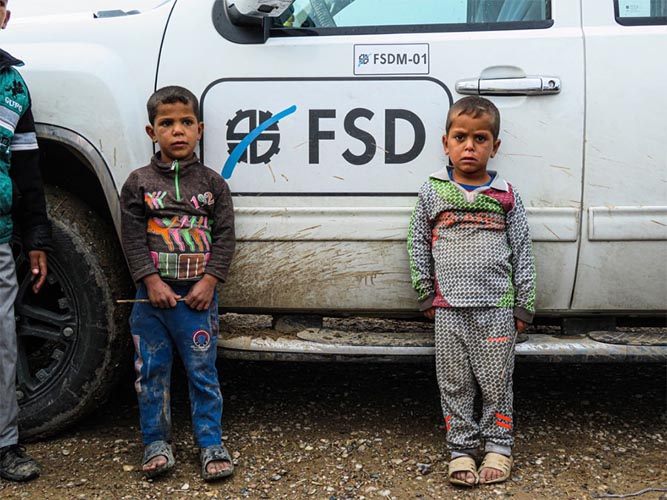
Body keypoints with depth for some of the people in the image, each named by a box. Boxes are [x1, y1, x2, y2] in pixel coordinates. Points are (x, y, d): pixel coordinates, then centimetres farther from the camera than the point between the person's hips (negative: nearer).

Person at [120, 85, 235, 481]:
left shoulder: (212, 183, 4)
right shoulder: (139, 183, 4)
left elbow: (225, 236, 1)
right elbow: (133, 237, -1)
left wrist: (209, 281, -10)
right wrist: (152, 281, -11)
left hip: (198, 293, -1)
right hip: (153, 294, 1)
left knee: (203, 370, 4)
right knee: (152, 372, 7)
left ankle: (211, 444, 13)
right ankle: (157, 444, 20)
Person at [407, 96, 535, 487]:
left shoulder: (505, 195, 2)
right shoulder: (432, 192, 4)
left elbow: (522, 251, 5)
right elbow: (418, 246, 10)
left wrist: (524, 305, 2)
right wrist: (426, 295, 6)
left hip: (496, 308, -1)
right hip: (449, 309, 1)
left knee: (496, 382, 6)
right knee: (455, 384, 7)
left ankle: (499, 448, 22)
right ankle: (462, 450, 19)